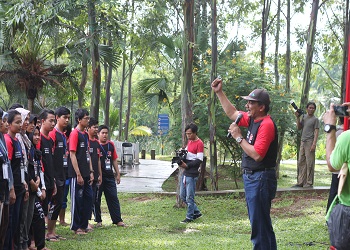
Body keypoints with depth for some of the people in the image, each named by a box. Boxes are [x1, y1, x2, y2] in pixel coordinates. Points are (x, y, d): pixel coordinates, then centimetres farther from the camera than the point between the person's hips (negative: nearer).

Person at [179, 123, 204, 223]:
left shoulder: (199, 143, -13)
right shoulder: (189, 141, 15)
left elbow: (199, 160, -16)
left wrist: (187, 165, -20)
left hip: (192, 174, -9)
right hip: (185, 173, 9)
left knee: (189, 197, -3)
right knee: (183, 196, 13)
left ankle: (189, 217, 8)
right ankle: (196, 212, 24)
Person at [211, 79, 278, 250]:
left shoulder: (266, 124, -19)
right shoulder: (252, 120, 8)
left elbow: (257, 154, -26)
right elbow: (232, 113, 24)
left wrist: (238, 137, -18)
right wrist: (219, 92, 21)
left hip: (260, 179, -10)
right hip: (252, 178, 10)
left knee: (259, 225, -5)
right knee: (261, 223, 18)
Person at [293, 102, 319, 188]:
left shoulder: (315, 119, -2)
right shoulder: (303, 117, 16)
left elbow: (316, 132, -8)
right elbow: (299, 127, 14)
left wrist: (314, 144, -17)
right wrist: (298, 118, 2)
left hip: (310, 142, -6)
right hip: (303, 142, 7)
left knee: (309, 163, -6)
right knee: (301, 163, 7)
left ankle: (309, 183, -4)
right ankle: (300, 182, 11)